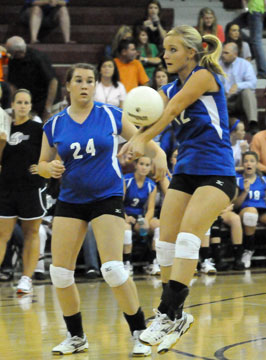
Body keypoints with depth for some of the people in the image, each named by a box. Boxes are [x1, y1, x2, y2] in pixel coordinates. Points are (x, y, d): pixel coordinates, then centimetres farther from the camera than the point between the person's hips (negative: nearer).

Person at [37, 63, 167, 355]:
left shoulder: (111, 116, -2)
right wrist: (50, 168, -14)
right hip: (69, 201, 3)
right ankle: (76, 336, 16)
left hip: (107, 198, -3)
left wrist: (158, 154, -22)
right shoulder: (54, 125, 3)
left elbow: (142, 141, 0)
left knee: (112, 269, -18)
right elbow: (41, 165, 9)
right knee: (60, 272, -2)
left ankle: (140, 333, -5)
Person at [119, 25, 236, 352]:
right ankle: (175, 316, 8)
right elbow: (148, 116, 0)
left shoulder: (204, 76, -8)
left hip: (216, 173, -7)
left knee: (187, 238, -19)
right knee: (166, 243, -1)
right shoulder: (170, 89, 13)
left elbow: (172, 110, -21)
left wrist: (143, 138, -32)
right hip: (185, 171, 7)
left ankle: (169, 315, -20)